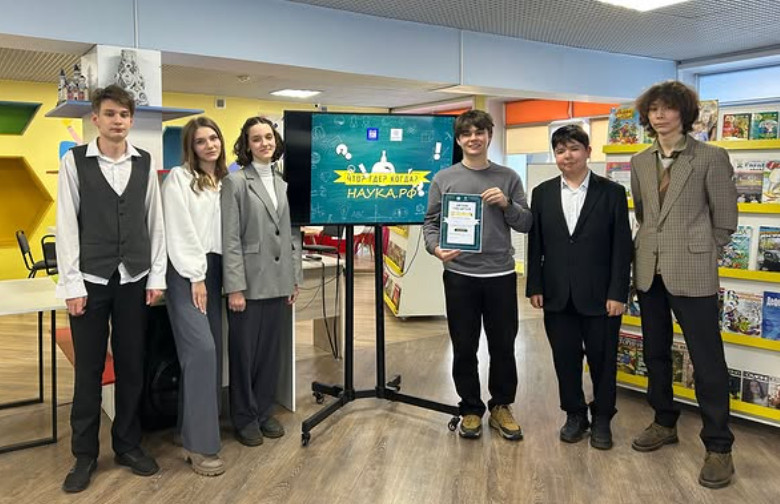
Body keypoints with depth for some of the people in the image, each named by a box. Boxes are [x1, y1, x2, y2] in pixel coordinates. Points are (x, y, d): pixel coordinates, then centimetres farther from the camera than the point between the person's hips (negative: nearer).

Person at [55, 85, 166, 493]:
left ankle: (128, 444, 26)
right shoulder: (74, 161, -2)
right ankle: (84, 454, 22)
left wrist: (157, 276, 2)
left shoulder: (145, 163, 5)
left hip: (134, 280, 2)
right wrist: (72, 283, -8)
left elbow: (155, 222, 6)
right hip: (91, 280, -2)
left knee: (131, 366, 10)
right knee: (89, 370, 7)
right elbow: (67, 224, -4)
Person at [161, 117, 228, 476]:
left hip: (214, 270, 7)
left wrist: (213, 275, 6)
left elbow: (226, 230, 14)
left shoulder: (224, 181, 17)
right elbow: (180, 231, -10)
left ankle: (191, 427, 18)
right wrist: (196, 278, -14)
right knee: (201, 349, -15)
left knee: (211, 350, 5)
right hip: (186, 271, -7)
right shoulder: (178, 177, -2)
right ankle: (200, 444, -10)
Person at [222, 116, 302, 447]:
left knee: (271, 350, 13)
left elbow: (293, 233, 12)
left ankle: (264, 411, 29)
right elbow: (230, 239, -10)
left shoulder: (285, 182, 9)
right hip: (249, 282, -4)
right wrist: (234, 287, -14)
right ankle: (245, 418, 23)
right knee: (244, 352, 7)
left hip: (279, 282, 5)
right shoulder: (235, 182, -5)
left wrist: (295, 278, 9)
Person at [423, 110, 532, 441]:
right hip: (459, 275, -1)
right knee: (464, 348, 8)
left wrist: (506, 204, -12)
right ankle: (471, 409, 24)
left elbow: (526, 224, 6)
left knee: (503, 345, 9)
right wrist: (436, 249, -15)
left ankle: (501, 406, 27)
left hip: (501, 274, 1)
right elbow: (431, 223, 4)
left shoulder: (508, 178, 6)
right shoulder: (443, 179, 4)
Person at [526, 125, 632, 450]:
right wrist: (534, 287, 1)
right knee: (565, 359, 11)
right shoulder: (542, 193, 6)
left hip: (599, 296, -2)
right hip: (558, 296, 2)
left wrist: (618, 293, -9)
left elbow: (622, 247, -4)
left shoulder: (612, 192, -2)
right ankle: (575, 414, 29)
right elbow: (535, 244, 6)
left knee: (603, 360, 8)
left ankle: (602, 419, 27)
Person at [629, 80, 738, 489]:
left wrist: (696, 251, 4)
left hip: (692, 272, -5)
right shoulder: (640, 162, 9)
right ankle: (664, 423, 33)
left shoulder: (711, 157, -5)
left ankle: (718, 447, 13)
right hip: (649, 271, 5)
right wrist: (654, 247, 12)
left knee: (707, 361, 0)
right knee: (655, 352, 15)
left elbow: (725, 219, -1)